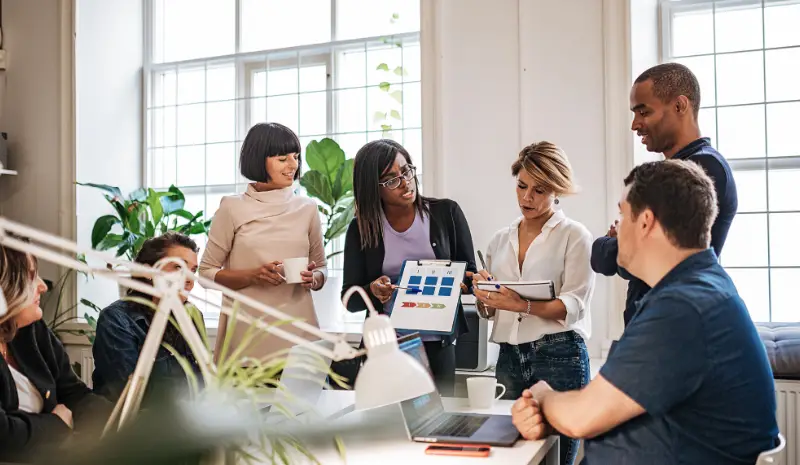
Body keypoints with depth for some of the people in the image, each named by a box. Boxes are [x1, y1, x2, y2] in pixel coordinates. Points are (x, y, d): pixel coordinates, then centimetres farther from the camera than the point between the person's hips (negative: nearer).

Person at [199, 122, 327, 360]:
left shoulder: (307, 208, 6)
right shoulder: (232, 208, -1)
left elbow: (321, 267, 14)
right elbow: (206, 272, 2)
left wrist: (312, 279, -8)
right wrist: (252, 276, -14)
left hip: (297, 328, 2)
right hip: (246, 333, -2)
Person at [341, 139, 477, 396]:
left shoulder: (446, 212, 0)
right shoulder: (361, 229, 0)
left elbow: (470, 275, 3)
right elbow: (350, 299, 1)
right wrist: (373, 291, -20)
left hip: (438, 343, 0)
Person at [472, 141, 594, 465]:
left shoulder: (574, 236, -1)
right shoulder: (501, 239, 14)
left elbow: (573, 306, -12)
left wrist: (523, 305, -27)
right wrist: (485, 296, -7)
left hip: (559, 357, -4)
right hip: (509, 357, 5)